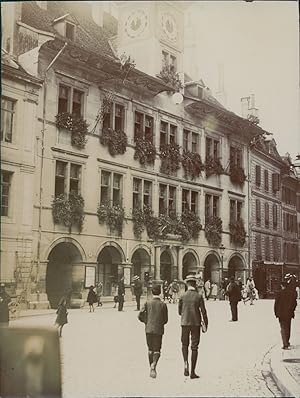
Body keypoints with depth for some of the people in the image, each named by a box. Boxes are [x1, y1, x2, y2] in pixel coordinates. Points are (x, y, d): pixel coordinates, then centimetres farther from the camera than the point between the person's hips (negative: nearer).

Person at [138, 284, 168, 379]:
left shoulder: (147, 303, -3)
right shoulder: (163, 304, -4)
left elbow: (140, 315, -7)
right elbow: (165, 319, 0)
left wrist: (146, 322, 11)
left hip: (149, 329, 1)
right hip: (159, 329, -1)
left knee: (150, 349, 16)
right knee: (157, 349, 5)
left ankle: (152, 368, 18)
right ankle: (154, 364, -22)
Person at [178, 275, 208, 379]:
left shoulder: (182, 296, -4)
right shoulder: (199, 296, -6)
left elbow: (179, 311, 3)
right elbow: (203, 311, -5)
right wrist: (206, 323, 6)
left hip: (185, 322, 1)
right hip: (196, 323, 0)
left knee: (184, 344, 18)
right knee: (194, 347, 6)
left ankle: (186, 362, -5)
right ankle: (192, 372, 6)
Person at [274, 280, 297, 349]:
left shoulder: (279, 293, -13)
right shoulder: (292, 292, -2)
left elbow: (276, 304, -8)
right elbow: (294, 303, 6)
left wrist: (276, 313, 4)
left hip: (281, 314, -4)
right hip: (289, 313, 4)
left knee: (283, 329, 2)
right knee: (288, 328, 20)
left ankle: (285, 345, -8)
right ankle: (287, 342, 34)